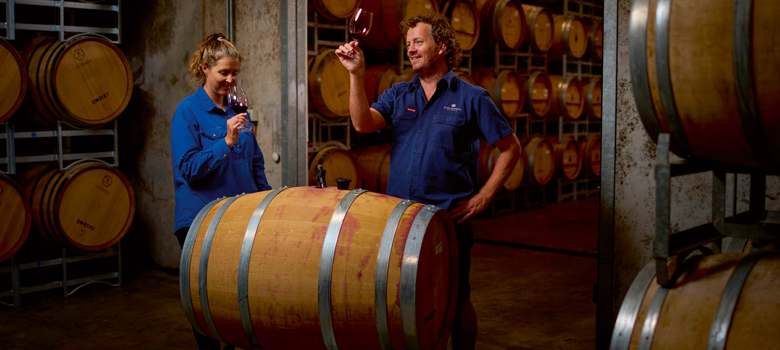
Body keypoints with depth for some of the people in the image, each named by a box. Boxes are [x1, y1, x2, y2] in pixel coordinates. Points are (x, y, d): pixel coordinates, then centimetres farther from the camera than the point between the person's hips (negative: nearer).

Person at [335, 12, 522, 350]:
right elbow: (363, 123, -8)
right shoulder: (398, 95, 10)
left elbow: (511, 147, 3)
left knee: (456, 302, 8)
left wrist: (483, 196, -4)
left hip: (449, 219, -3)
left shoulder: (471, 98, 0)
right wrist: (356, 74, -18)